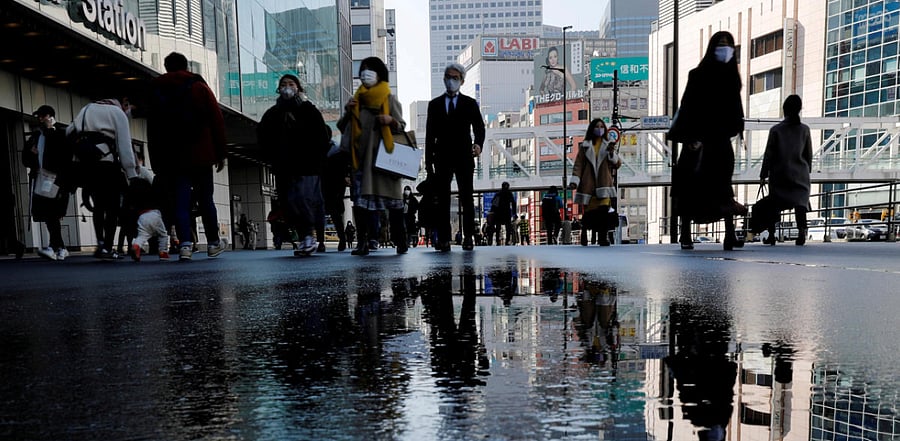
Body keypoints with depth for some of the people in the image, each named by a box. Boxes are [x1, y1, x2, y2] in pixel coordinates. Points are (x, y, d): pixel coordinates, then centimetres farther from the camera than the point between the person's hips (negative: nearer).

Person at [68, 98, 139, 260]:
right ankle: (107, 248, -2)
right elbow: (124, 145, -2)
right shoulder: (117, 112, 8)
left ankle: (100, 243, 7)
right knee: (113, 206, 2)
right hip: (106, 163, -5)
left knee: (98, 205, 17)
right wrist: (132, 173, -4)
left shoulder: (85, 110, 25)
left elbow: (68, 133, 17)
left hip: (83, 163, 5)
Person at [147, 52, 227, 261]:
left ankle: (185, 244, -14)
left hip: (173, 158, 1)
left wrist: (157, 163, 11)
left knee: (180, 202, -1)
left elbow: (152, 131, 9)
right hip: (201, 155, -1)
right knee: (205, 200, 8)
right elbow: (217, 120, -1)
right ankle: (213, 243, 15)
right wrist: (220, 153, 2)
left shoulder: (156, 91, 12)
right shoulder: (199, 87, 6)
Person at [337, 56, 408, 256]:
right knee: (361, 198, -4)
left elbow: (402, 127, 6)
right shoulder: (357, 99, 18)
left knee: (392, 199, -4)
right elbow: (343, 128, 18)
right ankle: (362, 242, -3)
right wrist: (347, 112, 0)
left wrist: (391, 120, -15)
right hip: (361, 157, 3)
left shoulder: (389, 99, 8)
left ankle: (400, 241, 2)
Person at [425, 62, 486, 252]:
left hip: (464, 157, -1)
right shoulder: (434, 104, 13)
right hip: (442, 158, 1)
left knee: (466, 199, -1)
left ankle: (468, 238, 2)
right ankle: (443, 239, 0)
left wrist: (478, 144, -20)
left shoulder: (470, 103, 10)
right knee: (442, 199, -1)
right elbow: (430, 134, 10)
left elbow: (479, 127, 2)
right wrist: (428, 160, 4)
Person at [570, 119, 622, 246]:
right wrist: (574, 181, -8)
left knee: (603, 210, -16)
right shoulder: (584, 146, 12)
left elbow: (617, 164, 10)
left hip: (604, 184, 0)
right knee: (589, 212, -1)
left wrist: (612, 153, -9)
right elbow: (578, 164, 5)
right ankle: (584, 235, 17)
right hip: (588, 185, 0)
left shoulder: (608, 145, 16)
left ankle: (603, 237, -13)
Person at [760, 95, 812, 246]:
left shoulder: (776, 130, -3)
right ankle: (802, 230, -28)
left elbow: (769, 154, -3)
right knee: (800, 202, -5)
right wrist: (808, 170, 24)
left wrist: (763, 175, 1)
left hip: (779, 174, -1)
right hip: (800, 174, 1)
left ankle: (771, 235, 10)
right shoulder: (804, 129, 5)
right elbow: (809, 154, 10)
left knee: (774, 205, 8)